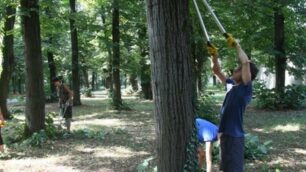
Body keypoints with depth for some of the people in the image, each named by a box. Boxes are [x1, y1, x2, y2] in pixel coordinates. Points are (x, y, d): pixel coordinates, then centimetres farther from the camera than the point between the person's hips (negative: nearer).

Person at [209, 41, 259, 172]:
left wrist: (237, 45, -13)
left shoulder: (246, 88, -12)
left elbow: (245, 62, -24)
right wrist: (214, 55, 6)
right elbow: (217, 72, 20)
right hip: (224, 134, 9)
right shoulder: (231, 85, 9)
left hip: (234, 136, -9)